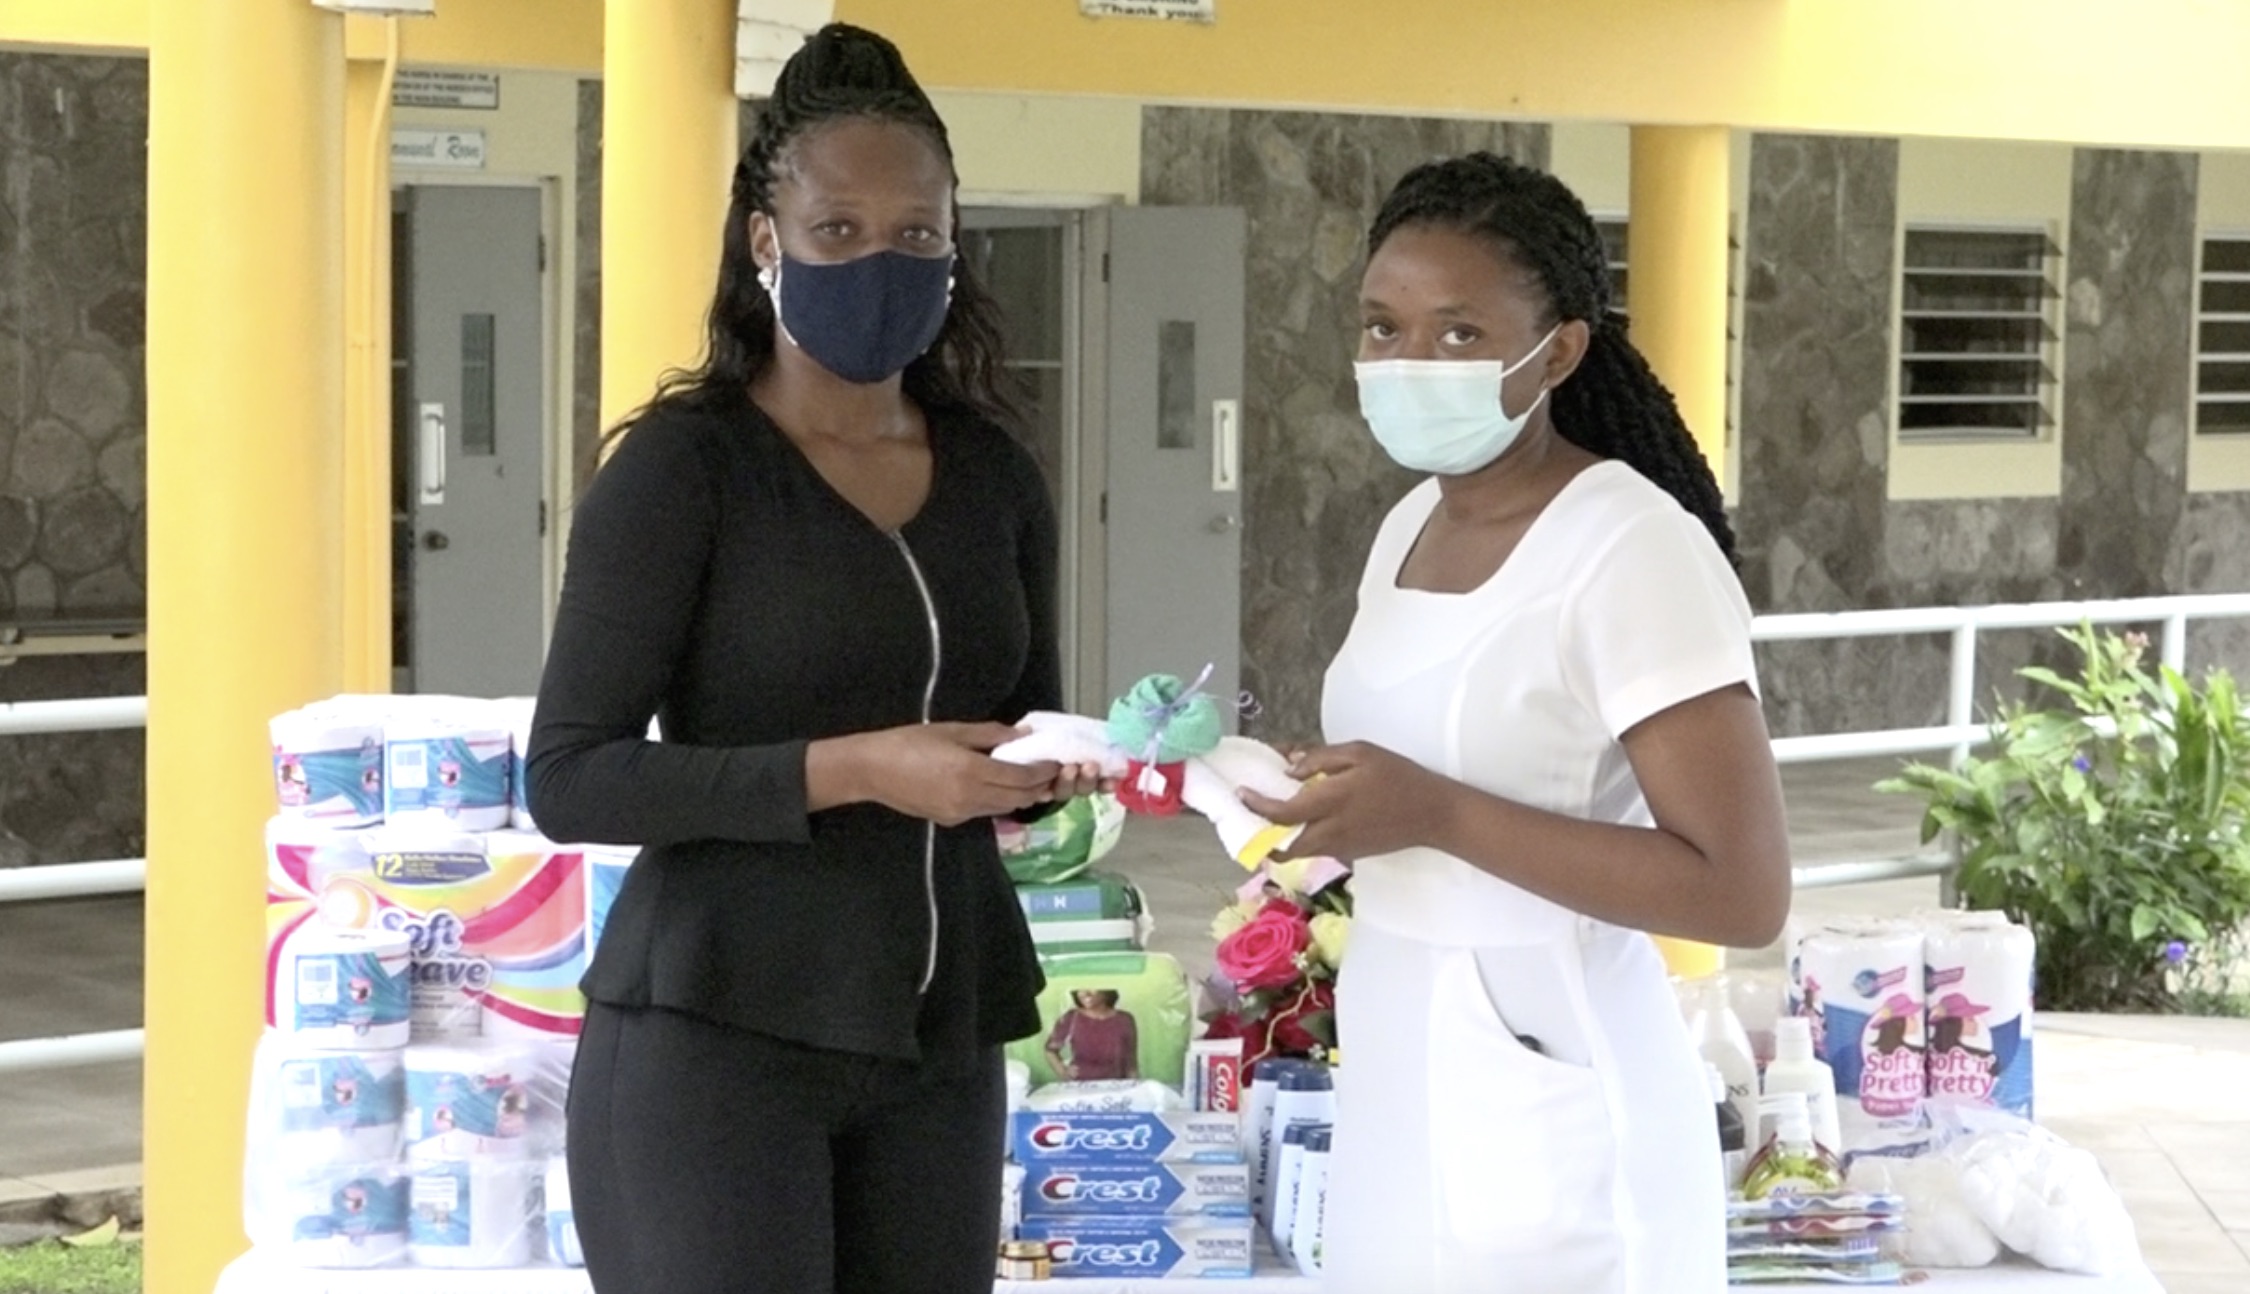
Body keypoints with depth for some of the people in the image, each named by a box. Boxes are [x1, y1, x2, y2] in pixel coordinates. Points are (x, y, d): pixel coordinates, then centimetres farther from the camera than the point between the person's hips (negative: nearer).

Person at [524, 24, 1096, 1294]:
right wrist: (851, 770, -21)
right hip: (715, 1037, -5)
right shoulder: (683, 467, -8)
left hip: (940, 1044, 5)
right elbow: (571, 778, -13)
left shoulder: (997, 479, 9)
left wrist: (1055, 766, -3)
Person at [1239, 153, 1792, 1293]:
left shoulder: (1635, 553, -17)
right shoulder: (1413, 523, 8)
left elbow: (1743, 894, -22)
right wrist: (1335, 814, 2)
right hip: (1399, 1069, 8)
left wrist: (1434, 814, -25)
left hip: (1548, 1094, -8)